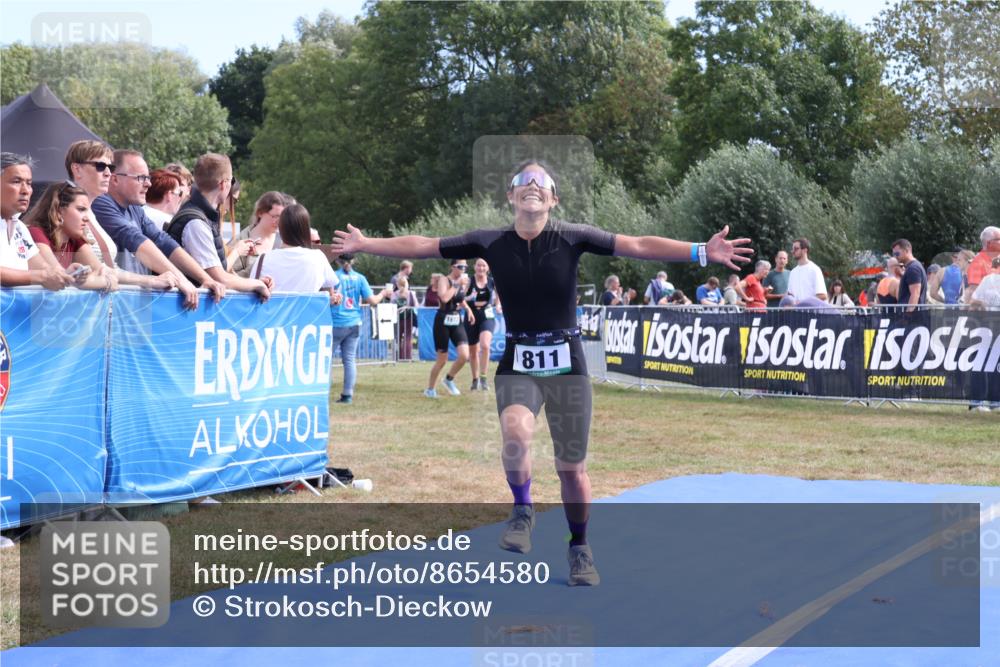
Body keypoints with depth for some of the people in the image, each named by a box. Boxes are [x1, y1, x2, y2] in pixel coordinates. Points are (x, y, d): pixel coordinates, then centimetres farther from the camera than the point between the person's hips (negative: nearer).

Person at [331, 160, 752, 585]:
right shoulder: (490, 243, -2)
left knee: (572, 468, 3)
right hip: (517, 364, 0)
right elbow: (421, 246, 4)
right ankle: (522, 511, 0)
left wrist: (702, 252, -24)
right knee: (515, 435, -29)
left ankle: (580, 548, 28)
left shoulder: (572, 238, -7)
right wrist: (365, 245, 5)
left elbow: (638, 246, -15)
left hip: (566, 363, 0)